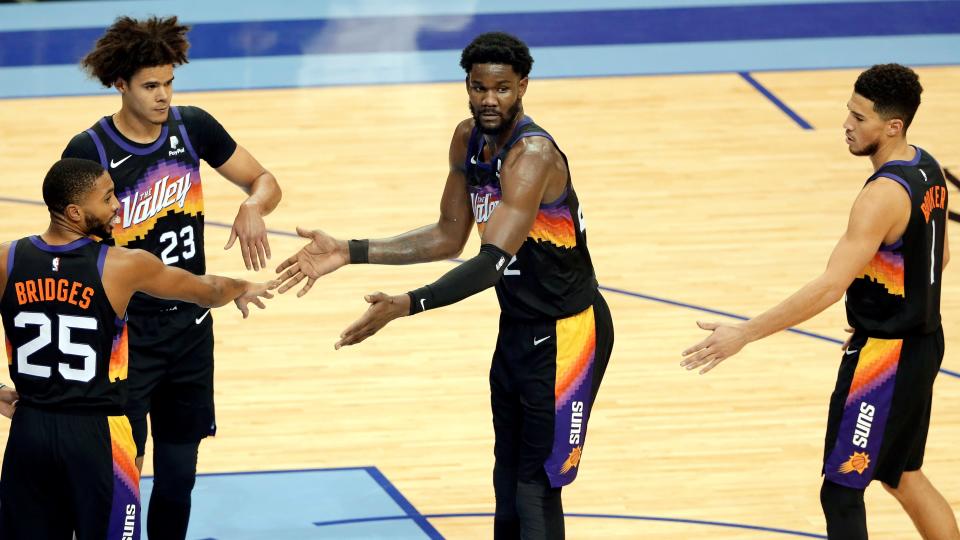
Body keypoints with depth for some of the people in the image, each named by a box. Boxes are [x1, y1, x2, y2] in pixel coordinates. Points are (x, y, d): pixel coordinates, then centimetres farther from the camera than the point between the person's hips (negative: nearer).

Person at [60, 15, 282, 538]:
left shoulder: (193, 127, -1)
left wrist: (253, 207, -17)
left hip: (190, 327, 5)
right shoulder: (89, 152, -14)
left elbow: (264, 180, 7)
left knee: (179, 474, 12)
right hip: (125, 333, -5)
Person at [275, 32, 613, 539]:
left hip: (566, 332, -9)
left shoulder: (533, 154, -28)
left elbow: (493, 261, -37)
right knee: (508, 479, 17)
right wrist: (350, 252, 1)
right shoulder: (469, 138, 0)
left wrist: (409, 304, -48)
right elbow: (449, 236, 10)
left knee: (536, 488, -6)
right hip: (518, 326, 9)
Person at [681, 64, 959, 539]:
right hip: (921, 342, 10)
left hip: (884, 356, -10)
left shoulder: (883, 196, -26)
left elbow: (830, 287, -31)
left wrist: (743, 335, -30)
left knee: (841, 492, -1)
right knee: (901, 474, 24)